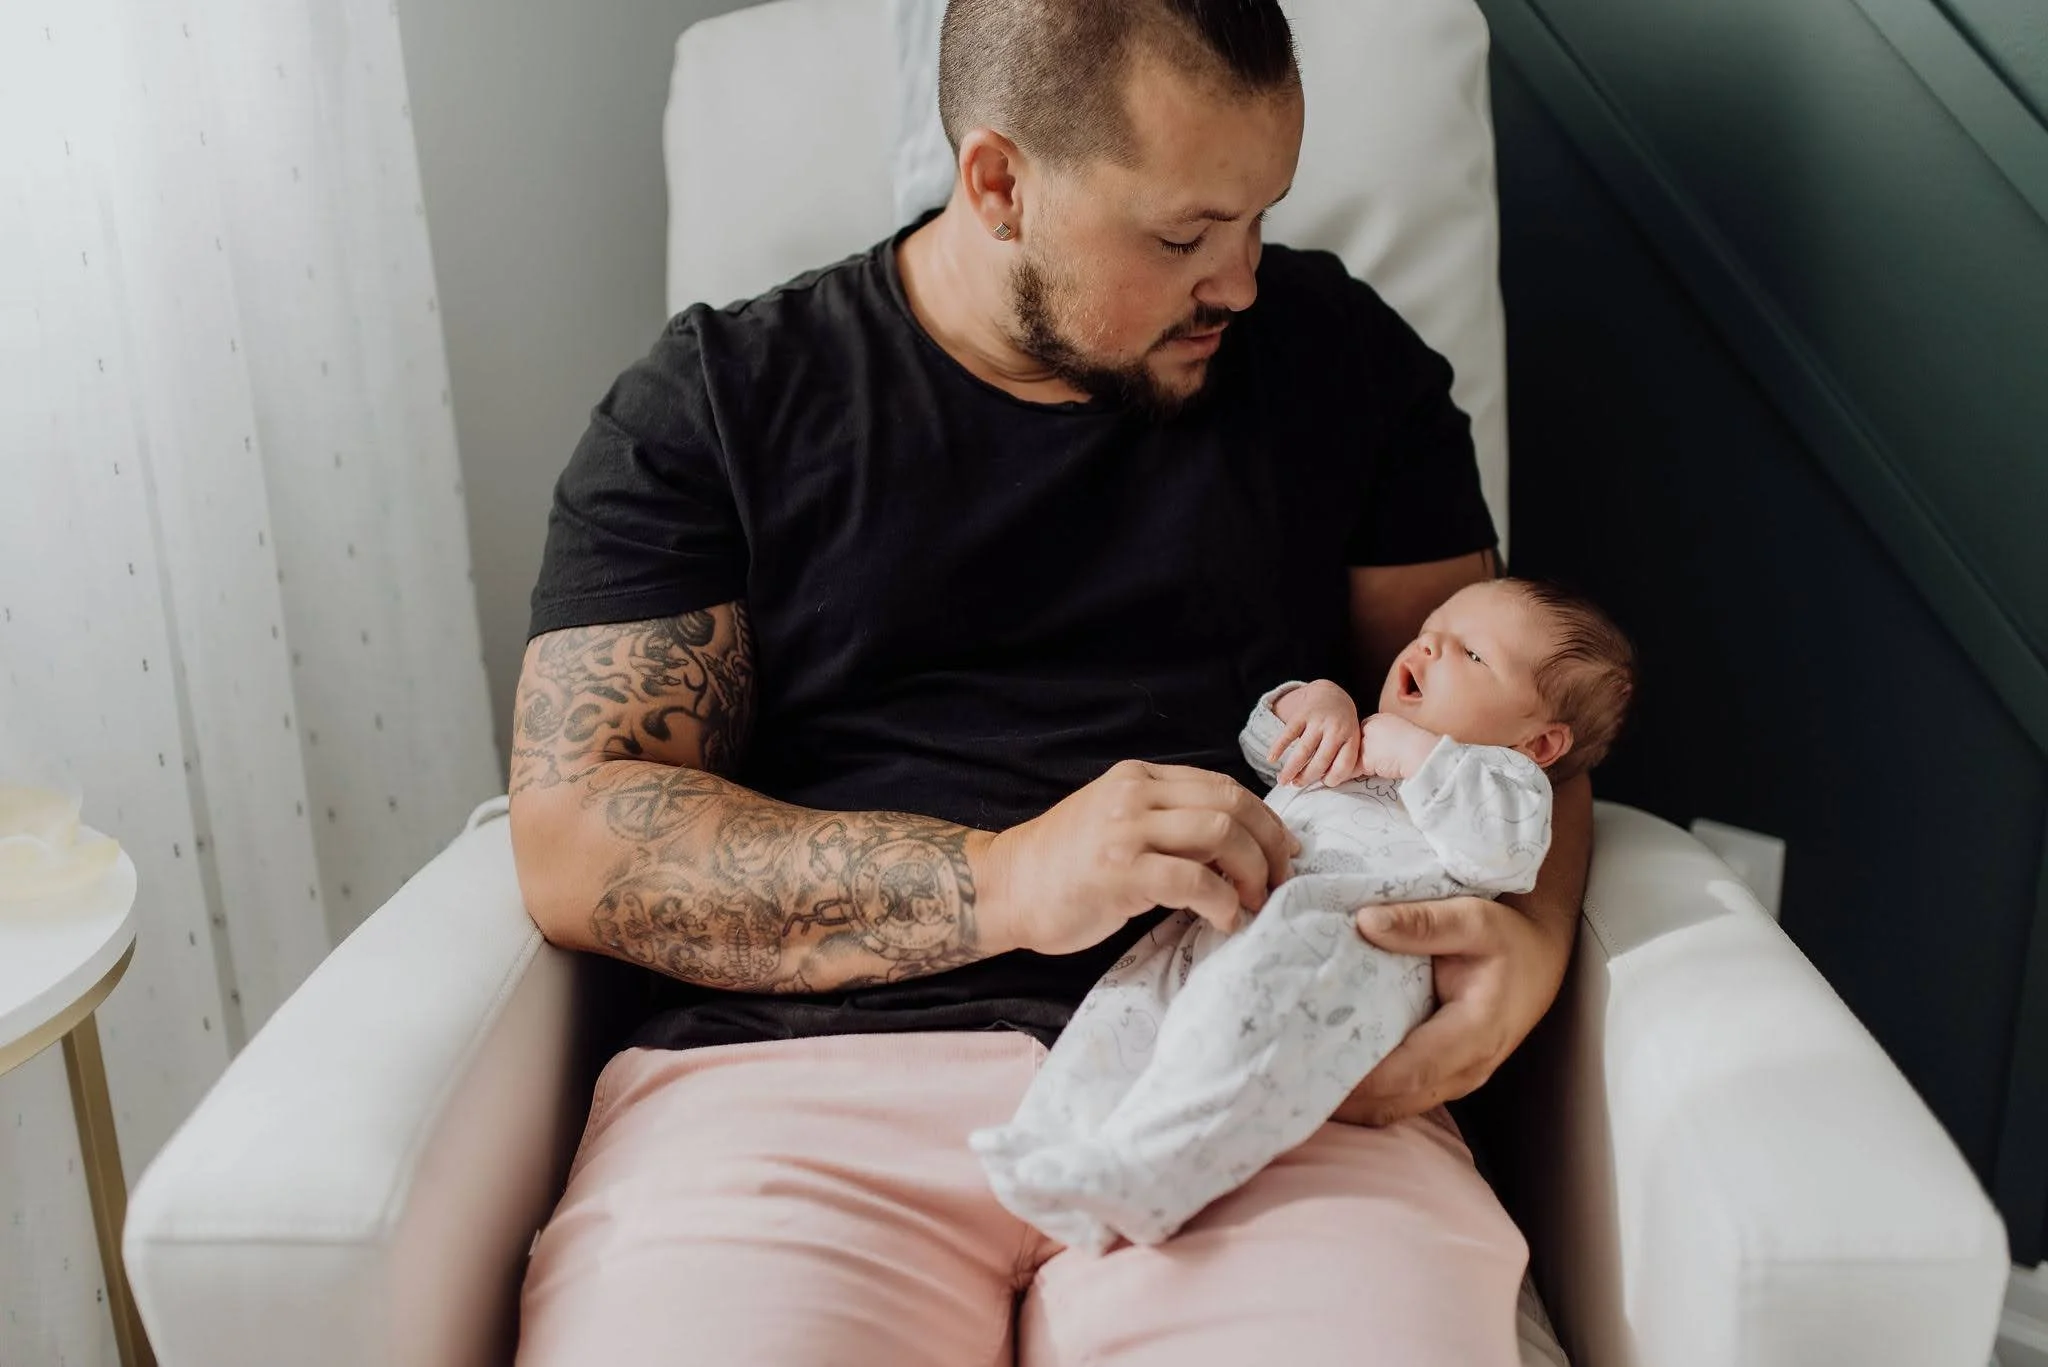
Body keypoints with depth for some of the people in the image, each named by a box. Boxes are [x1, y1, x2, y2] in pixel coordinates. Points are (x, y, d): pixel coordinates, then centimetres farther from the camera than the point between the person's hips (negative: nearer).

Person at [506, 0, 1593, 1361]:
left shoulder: (1340, 355, 14)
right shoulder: (711, 403, 6)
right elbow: (574, 843, -2)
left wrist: (1531, 940, -6)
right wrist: (999, 883, -15)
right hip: (805, 1070, -1)